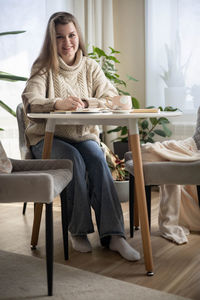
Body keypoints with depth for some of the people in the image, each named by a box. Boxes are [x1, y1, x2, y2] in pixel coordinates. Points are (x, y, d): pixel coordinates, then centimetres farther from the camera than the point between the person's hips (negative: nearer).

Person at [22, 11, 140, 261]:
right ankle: (78, 230, -19)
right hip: (48, 138, -2)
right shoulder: (43, 67, 0)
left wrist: (84, 103, -22)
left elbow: (112, 99, -3)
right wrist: (59, 103, -39)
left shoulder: (90, 67, 9)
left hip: (84, 136, 3)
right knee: (75, 160, -32)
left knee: (98, 160, -28)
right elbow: (30, 100, -20)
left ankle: (112, 234, -31)